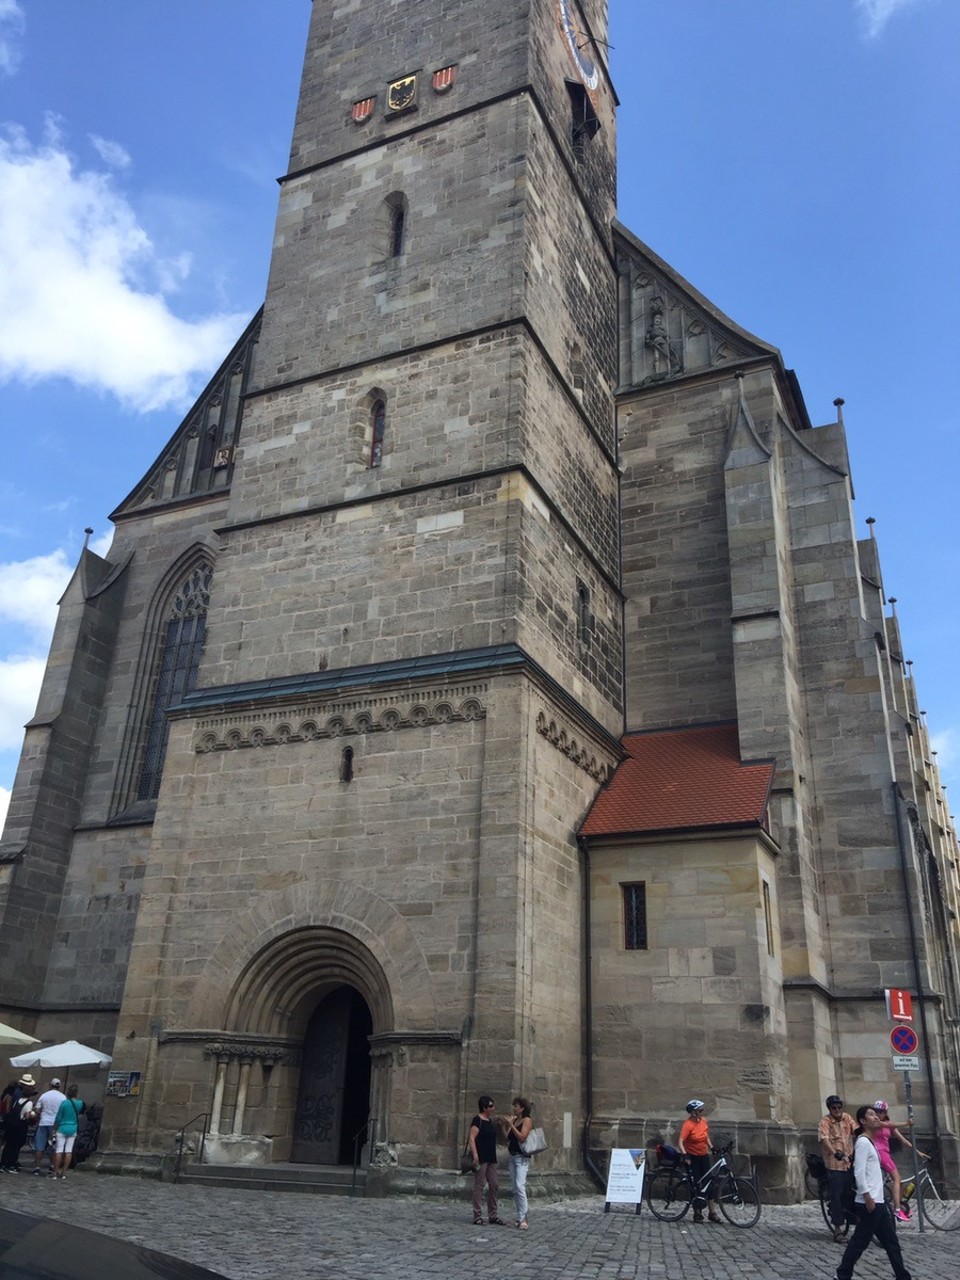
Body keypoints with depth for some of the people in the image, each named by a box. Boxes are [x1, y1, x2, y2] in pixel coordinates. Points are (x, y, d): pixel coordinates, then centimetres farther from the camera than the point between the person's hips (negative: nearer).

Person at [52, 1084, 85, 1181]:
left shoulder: (64, 1103, -12)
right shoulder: (80, 1103, -1)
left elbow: (58, 1118, -8)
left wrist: (54, 1130, 1)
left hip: (62, 1129, -3)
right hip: (73, 1129, 3)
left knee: (59, 1150, 0)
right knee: (68, 1151, 5)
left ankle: (55, 1172, 2)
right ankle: (64, 1172, 8)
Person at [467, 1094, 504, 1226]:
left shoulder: (490, 1120, 15)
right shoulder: (477, 1120, -11)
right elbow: (471, 1138, -18)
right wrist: (475, 1155, -25)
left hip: (491, 1158, 9)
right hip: (481, 1158, -9)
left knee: (495, 1186, 9)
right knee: (479, 1186, -2)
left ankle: (493, 1215, 18)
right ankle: (478, 1216, 5)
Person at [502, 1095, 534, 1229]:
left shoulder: (527, 1120, -8)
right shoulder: (514, 1119, 12)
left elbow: (522, 1137, -19)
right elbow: (508, 1138, 13)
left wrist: (511, 1125, -21)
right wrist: (505, 1125, 1)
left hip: (522, 1157, -8)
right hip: (512, 1156, 8)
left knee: (520, 1186, -17)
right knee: (515, 1188, 9)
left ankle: (523, 1218, -16)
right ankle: (520, 1217, 15)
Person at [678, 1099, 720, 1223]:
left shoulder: (703, 1121, -1)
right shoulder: (688, 1124, -21)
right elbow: (680, 1142, -29)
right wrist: (685, 1155, -40)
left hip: (704, 1156, 6)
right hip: (693, 1158, -6)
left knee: (709, 1183, 5)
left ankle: (713, 1212, 12)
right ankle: (697, 1213, 12)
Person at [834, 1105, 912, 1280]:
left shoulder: (869, 1141, 17)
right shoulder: (863, 1142, -13)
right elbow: (859, 1172, -20)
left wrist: (872, 1197, 19)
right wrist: (867, 1196, -22)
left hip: (877, 1201, 10)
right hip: (869, 1202, -10)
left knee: (891, 1240, 13)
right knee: (860, 1241, -4)